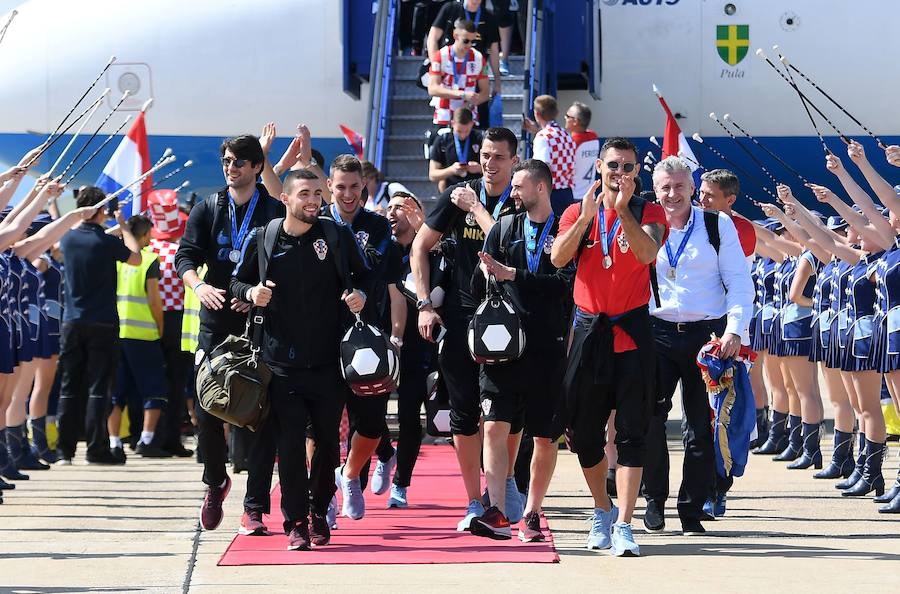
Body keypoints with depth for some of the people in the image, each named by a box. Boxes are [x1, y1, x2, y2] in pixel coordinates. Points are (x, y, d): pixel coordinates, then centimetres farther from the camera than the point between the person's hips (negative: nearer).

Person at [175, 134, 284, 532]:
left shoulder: (276, 212, 3)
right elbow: (185, 256, 3)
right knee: (207, 410, -2)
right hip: (216, 323, 2)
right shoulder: (208, 210, 11)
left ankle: (255, 505, 2)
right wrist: (199, 285, -18)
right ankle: (215, 482, 22)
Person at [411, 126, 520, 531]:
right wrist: (425, 304, 2)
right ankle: (474, 503, 9)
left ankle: (506, 484, 14)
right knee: (463, 413, 3)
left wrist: (476, 207, -10)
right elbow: (420, 247, 10)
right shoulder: (458, 196, 6)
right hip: (459, 319, 2)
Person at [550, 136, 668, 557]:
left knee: (631, 431, -7)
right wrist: (587, 217, -20)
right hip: (590, 328, 2)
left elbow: (647, 253, -19)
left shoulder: (647, 213, 2)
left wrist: (623, 209, -27)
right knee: (583, 430, 7)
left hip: (631, 330, -2)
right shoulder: (579, 212, 8)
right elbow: (558, 258, -9)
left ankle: (623, 524, -10)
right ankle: (602, 509, 27)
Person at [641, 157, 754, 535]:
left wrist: (735, 329, -10)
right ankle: (655, 501, 9)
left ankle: (692, 510, 8)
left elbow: (739, 283, 1)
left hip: (707, 334, -1)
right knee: (648, 419, -6)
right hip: (657, 333, 1)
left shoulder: (718, 225, 4)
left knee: (702, 426, 0)